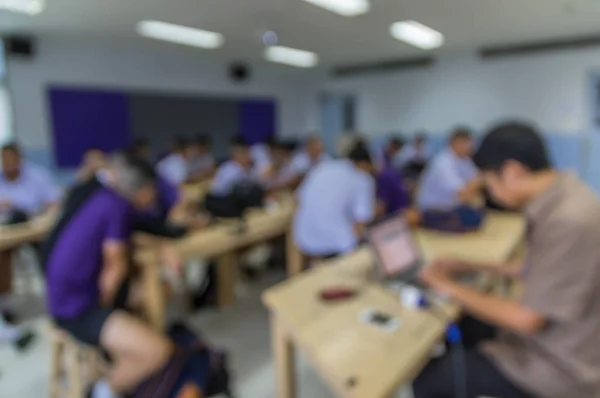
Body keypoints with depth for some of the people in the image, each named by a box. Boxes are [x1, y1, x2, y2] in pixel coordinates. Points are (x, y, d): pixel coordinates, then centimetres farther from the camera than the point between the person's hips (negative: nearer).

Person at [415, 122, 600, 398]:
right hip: (550, 335, 9)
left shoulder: (569, 221, -31)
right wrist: (472, 267, 7)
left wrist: (449, 287, -15)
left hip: (559, 364, -8)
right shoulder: (561, 197, -3)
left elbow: (526, 318, -25)